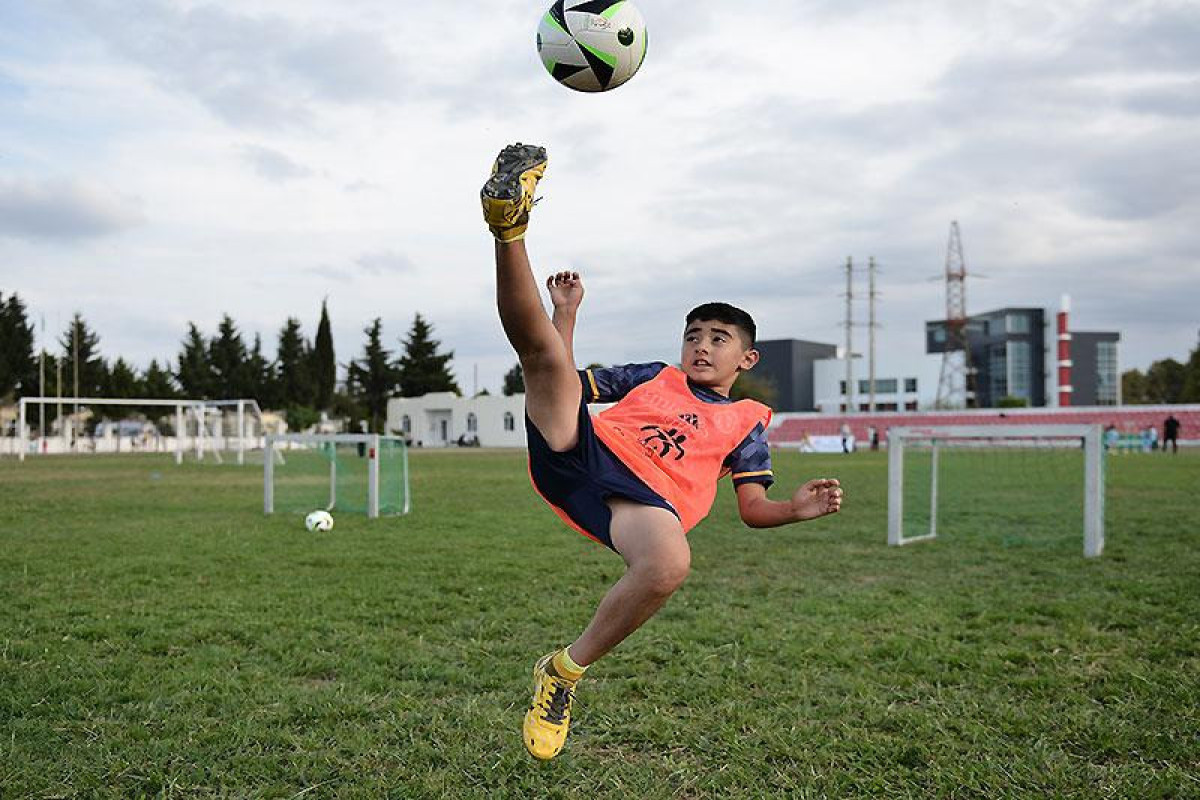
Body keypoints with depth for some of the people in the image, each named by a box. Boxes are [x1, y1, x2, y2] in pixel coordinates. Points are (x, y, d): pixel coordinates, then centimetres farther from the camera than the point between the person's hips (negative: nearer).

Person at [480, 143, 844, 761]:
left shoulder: (747, 421, 27)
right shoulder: (654, 377, 30)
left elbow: (753, 508, 19)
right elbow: (567, 384, 31)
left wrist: (799, 509, -2)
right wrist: (568, 313, 26)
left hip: (648, 499, -2)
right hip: (579, 453, 2)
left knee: (671, 565, -37)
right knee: (541, 351, -20)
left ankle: (565, 672, -16)